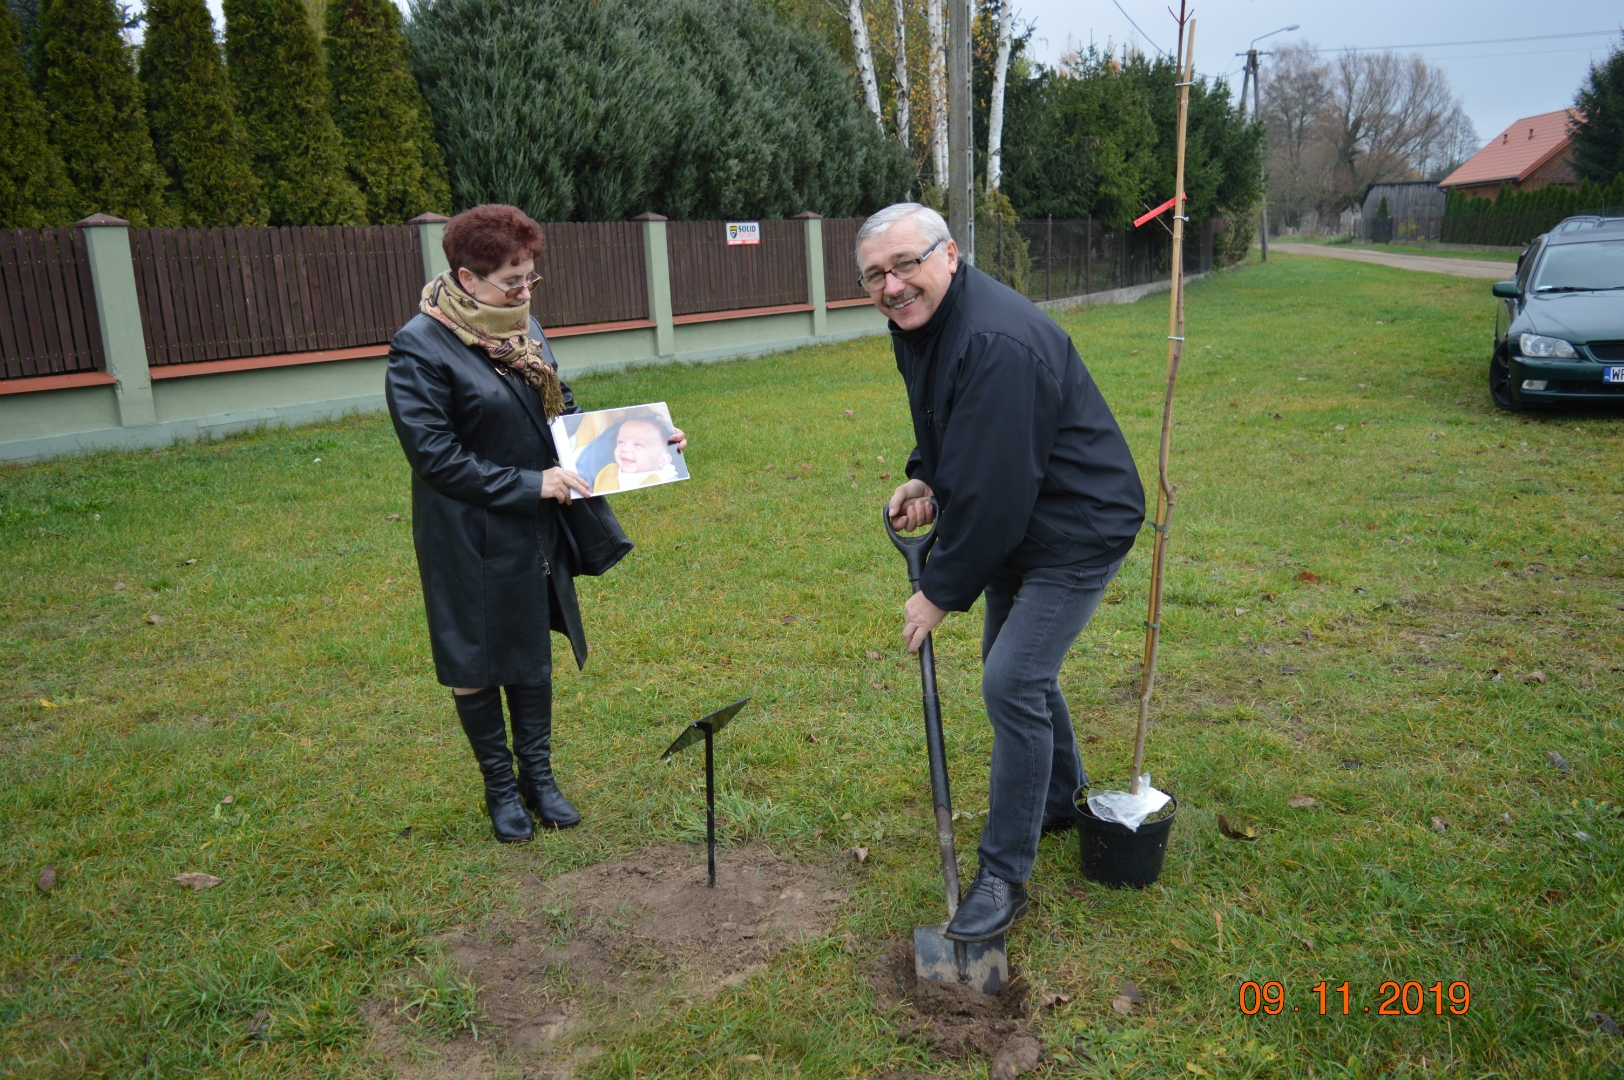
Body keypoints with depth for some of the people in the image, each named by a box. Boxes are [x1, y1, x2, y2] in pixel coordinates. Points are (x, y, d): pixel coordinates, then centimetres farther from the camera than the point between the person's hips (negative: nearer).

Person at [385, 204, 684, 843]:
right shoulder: (421, 348, -18)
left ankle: (538, 775, 34)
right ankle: (500, 785, 31)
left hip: (535, 532, 6)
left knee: (533, 654, 17)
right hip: (469, 542, -6)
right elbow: (435, 457, -20)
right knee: (476, 666, 11)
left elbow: (563, 414, 11)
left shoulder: (525, 329, 2)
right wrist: (531, 484, -21)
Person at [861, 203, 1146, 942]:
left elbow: (991, 492, -31)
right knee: (1013, 664, 21)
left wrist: (941, 593, -21)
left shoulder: (997, 345, -32)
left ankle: (1004, 876, 2)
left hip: (1077, 531, -10)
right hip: (1015, 523, 10)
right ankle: (1061, 800, 45)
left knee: (1012, 684, -14)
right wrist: (924, 477, -3)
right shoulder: (917, 321, 1)